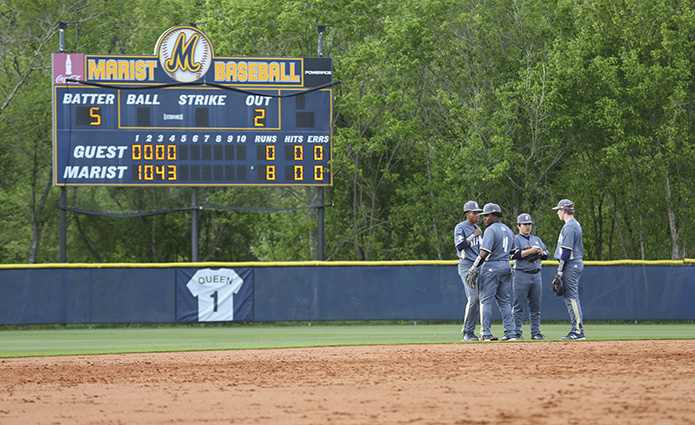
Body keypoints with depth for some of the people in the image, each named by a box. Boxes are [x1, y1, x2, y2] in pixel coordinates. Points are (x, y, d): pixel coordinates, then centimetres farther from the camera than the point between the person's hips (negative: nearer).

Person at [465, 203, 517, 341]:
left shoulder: (491, 230, -12)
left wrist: (473, 269, -17)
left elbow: (484, 253, -20)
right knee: (504, 301, 11)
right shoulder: (508, 230, 15)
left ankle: (486, 334, -7)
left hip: (491, 267, -8)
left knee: (486, 301, -3)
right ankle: (511, 333, 6)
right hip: (506, 266, 8)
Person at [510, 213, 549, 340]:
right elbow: (515, 255, -15)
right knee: (519, 306, -7)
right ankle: (517, 333, -5)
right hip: (521, 275, -6)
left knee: (535, 306, 5)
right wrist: (532, 250, -17)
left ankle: (536, 333, 8)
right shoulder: (515, 240, 2)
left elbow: (546, 255, 14)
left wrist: (539, 251, -8)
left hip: (536, 275, 6)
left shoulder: (537, 240, 20)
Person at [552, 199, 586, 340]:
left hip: (570, 265, -10)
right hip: (577, 264, 10)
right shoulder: (576, 225, 18)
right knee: (571, 297, 12)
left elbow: (566, 250, -19)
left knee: (571, 297, -11)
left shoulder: (569, 227, -14)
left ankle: (578, 331, -13)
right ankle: (577, 330, 12)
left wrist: (560, 271, -19)